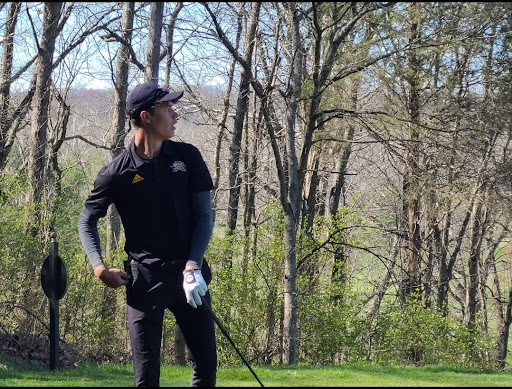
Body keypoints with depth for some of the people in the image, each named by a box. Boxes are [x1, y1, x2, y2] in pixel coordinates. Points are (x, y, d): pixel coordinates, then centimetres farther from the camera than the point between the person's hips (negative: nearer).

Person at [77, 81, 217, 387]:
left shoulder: (188, 157, 2)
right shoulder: (118, 173, -5)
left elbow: (204, 216, 2)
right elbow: (87, 221, 8)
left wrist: (193, 267, -11)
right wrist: (99, 267, -7)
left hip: (189, 273, 3)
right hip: (145, 279, -3)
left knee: (206, 364, 7)